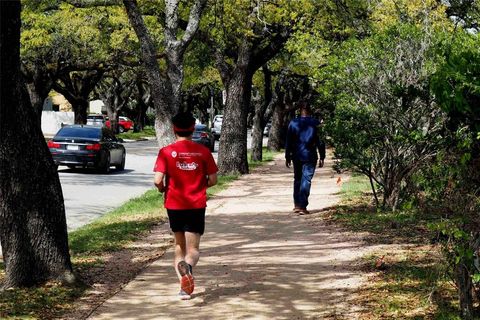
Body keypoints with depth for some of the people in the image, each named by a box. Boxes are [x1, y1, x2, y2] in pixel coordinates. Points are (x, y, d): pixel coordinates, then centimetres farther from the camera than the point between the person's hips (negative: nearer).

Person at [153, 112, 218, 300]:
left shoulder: (166, 152, -6)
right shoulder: (203, 151, -2)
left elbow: (158, 180, -13)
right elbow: (212, 180, -1)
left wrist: (163, 189, 9)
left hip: (174, 205, 1)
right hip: (197, 205, 0)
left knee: (179, 244, 19)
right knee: (193, 249, 1)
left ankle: (184, 286, 13)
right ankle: (187, 265, -34)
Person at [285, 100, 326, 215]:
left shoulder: (293, 123, -1)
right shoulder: (316, 123, -4)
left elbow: (288, 142, 2)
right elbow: (320, 142, -1)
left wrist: (287, 157, 10)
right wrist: (322, 157, 5)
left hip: (296, 157, 2)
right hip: (310, 157, -2)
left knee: (297, 179, 15)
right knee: (306, 181, -2)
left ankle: (297, 205, 18)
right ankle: (302, 206, -7)